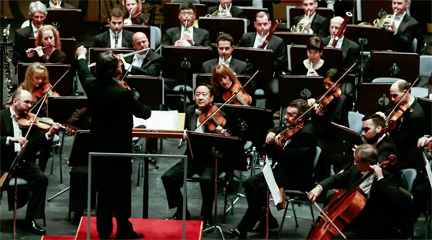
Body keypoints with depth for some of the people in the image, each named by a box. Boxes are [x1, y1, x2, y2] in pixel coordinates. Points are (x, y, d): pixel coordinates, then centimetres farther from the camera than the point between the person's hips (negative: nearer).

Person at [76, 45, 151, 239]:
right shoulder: (123, 93, -25)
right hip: (120, 148, -6)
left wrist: (81, 57, 38)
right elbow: (143, 113, -12)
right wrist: (148, 109, 13)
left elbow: (84, 73, 17)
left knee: (103, 190, 14)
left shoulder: (91, 85, -8)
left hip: (99, 146, 6)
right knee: (121, 190, 5)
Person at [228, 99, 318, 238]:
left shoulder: (306, 133, -18)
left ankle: (242, 230, -20)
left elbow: (294, 156, -27)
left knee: (262, 189, -26)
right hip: (282, 171, 10)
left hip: (297, 179, -10)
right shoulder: (291, 128, 10)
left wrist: (280, 149, -42)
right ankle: (267, 221, 9)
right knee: (250, 183, -2)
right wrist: (272, 133, 0)